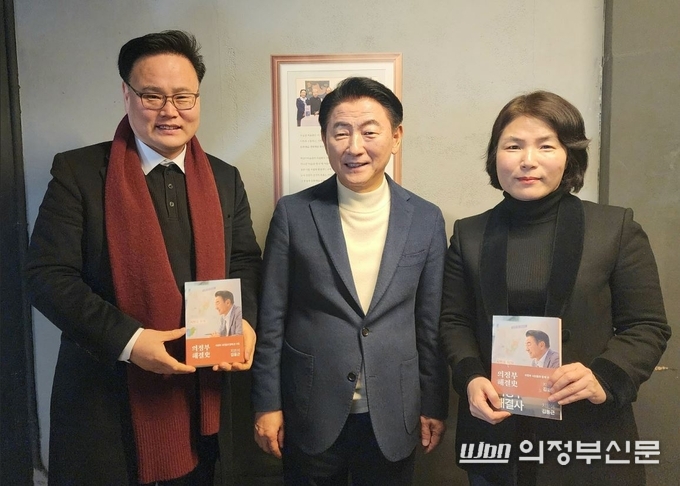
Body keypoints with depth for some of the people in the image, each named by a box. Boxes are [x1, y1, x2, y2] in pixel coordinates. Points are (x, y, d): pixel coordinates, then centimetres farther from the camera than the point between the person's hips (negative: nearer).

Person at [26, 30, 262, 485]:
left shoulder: (225, 179, 5)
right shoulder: (78, 172, -7)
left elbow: (244, 261, 9)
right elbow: (47, 275, -11)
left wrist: (245, 321, -11)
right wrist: (127, 340, -22)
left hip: (199, 393, 4)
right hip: (106, 396, -3)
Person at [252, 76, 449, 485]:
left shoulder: (427, 219, -3)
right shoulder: (294, 214, -7)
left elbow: (431, 324, 2)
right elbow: (272, 317, -3)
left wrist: (434, 405, 6)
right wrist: (267, 404, -1)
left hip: (393, 416, 1)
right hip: (311, 414, -1)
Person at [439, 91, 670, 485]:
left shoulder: (616, 228, -4)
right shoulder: (469, 234, 2)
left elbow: (648, 327, -1)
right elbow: (454, 321, 6)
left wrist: (605, 377, -19)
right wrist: (471, 377, -12)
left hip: (588, 436, -1)